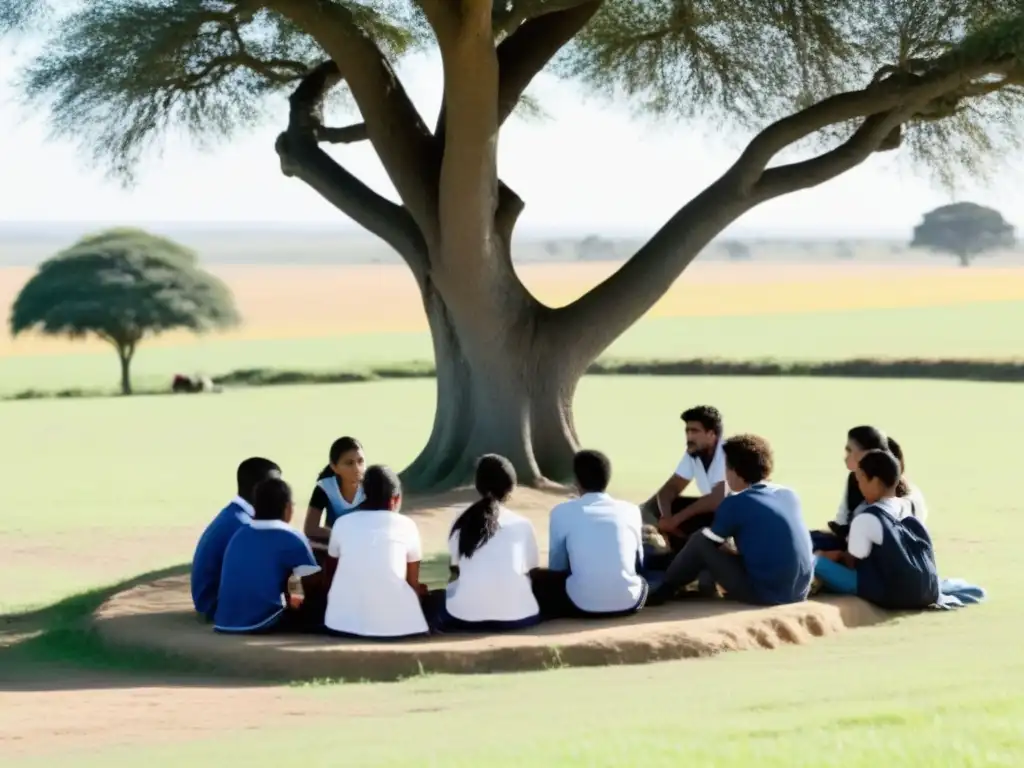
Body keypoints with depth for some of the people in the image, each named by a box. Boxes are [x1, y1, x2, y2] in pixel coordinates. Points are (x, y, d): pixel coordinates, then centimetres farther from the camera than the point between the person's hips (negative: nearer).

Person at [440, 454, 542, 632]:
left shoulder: (461, 523, 5)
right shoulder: (522, 525, 2)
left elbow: (456, 571, 12)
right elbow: (532, 570, 12)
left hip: (465, 617, 1)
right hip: (516, 616, -1)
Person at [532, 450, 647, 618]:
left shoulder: (562, 512, 4)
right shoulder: (630, 510, 10)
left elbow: (556, 566, 13)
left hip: (583, 604, -3)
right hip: (628, 602, 3)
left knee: (538, 577, 25)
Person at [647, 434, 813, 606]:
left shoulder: (735, 503, -8)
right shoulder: (790, 495, 9)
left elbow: (714, 542, 10)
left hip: (763, 594, -6)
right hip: (799, 594, 6)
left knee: (701, 541, 6)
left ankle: (666, 589, 25)